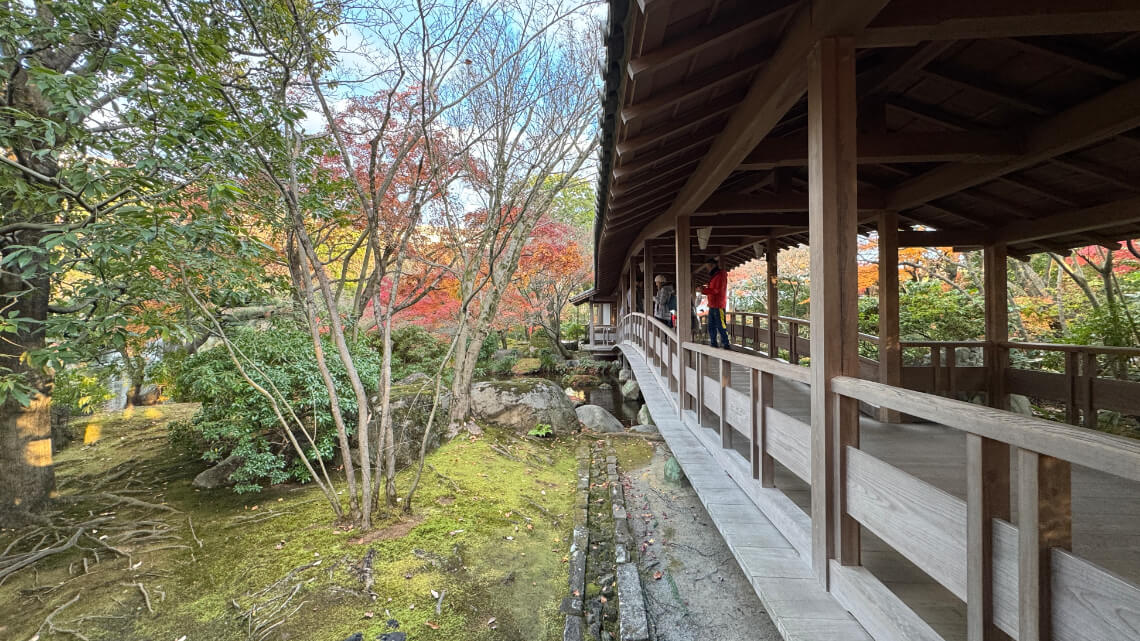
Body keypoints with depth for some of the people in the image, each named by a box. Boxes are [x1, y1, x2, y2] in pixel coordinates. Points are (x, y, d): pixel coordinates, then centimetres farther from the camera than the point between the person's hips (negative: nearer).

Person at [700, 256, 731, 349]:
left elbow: (718, 290, -16)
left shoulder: (720, 275, -9)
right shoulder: (713, 276, 20)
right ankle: (713, 344, 16)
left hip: (718, 306, -9)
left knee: (721, 326, -8)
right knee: (711, 326, 10)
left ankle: (726, 345, -4)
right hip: (712, 306, 9)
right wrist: (704, 289, 4)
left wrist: (704, 290, -13)